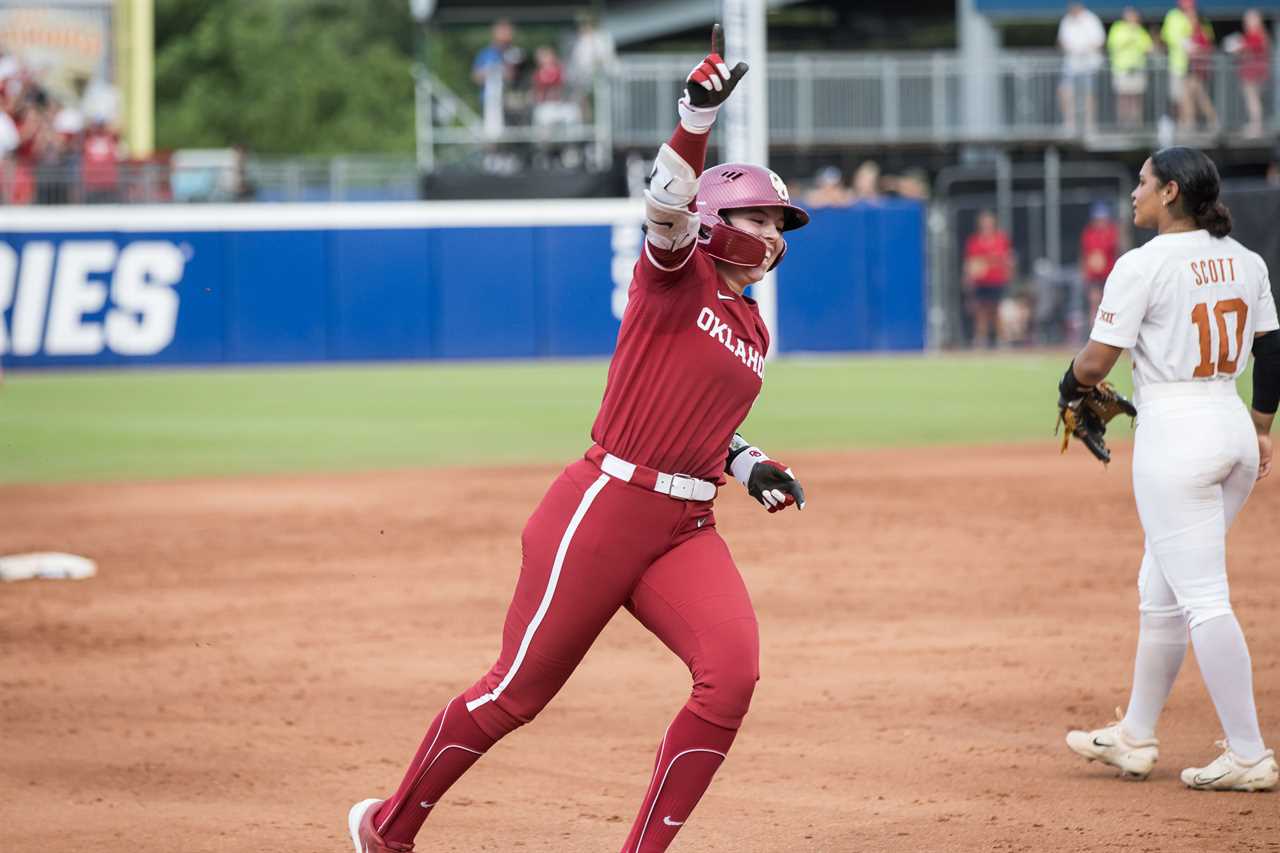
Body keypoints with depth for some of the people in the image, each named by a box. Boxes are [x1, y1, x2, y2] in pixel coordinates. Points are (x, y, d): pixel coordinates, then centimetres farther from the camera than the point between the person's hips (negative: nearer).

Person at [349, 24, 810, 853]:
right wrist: (698, 117, -40)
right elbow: (665, 208, -25)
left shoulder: (753, 333, 18)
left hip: (687, 528, 7)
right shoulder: (676, 276, -3)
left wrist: (753, 467, 10)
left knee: (732, 673, -17)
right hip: (606, 506, -7)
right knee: (517, 691, -1)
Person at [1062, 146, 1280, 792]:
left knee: (1202, 599, -6)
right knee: (1159, 588, 18)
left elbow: (1094, 363, -12)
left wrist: (1069, 392, 8)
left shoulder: (1143, 266, -12)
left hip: (1174, 435, -8)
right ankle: (1135, 737, 25)